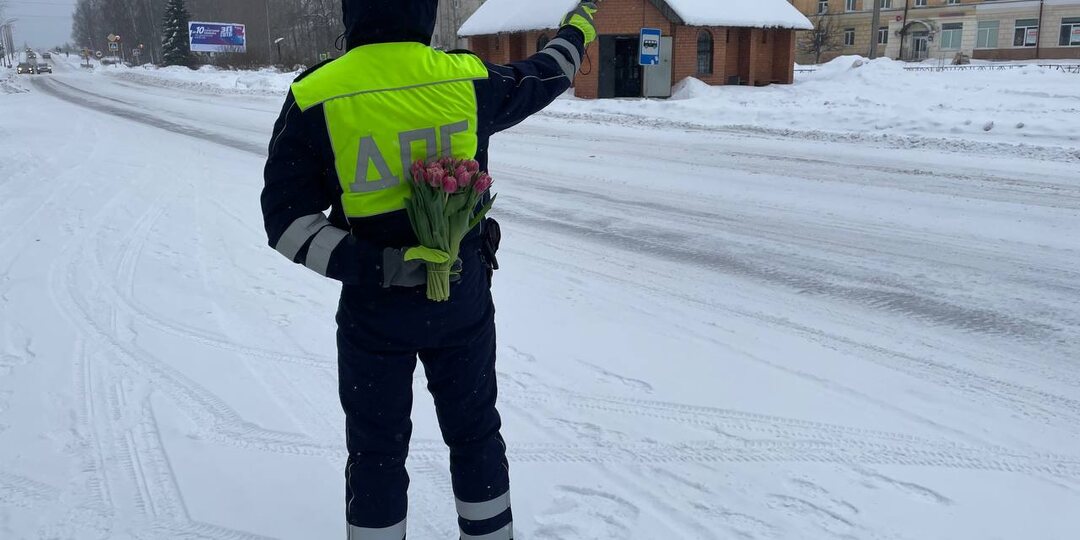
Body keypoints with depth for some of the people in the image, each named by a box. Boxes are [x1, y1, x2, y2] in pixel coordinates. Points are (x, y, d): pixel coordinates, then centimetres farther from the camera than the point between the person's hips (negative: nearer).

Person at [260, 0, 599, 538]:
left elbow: (287, 220, -15)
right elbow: (541, 78, 11)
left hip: (374, 309, -1)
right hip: (463, 299, 2)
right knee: (474, 432, 21)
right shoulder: (468, 80, -10)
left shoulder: (315, 98, -14)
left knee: (376, 449, 15)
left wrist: (375, 267, -20)